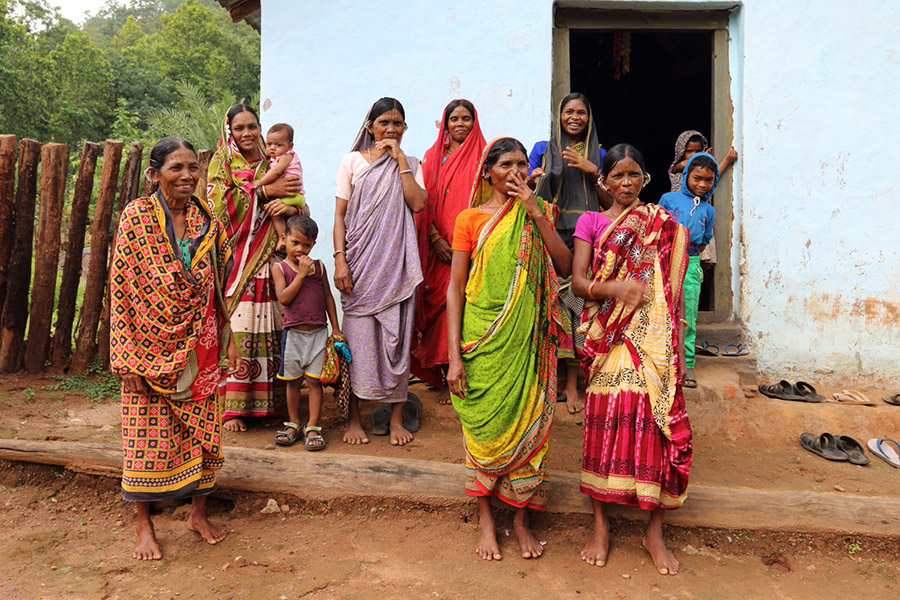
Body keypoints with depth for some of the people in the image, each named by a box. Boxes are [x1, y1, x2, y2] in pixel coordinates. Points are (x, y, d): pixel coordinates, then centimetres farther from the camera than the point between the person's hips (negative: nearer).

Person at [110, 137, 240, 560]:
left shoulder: (207, 220, 3)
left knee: (201, 431, 10)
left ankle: (198, 512, 29)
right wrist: (127, 361, -13)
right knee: (148, 436, 7)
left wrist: (228, 341, 7)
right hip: (151, 347, -3)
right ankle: (144, 525, 25)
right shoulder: (136, 218, -9)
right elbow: (120, 291, -10)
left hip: (200, 350, 3)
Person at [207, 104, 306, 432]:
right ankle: (232, 406, -2)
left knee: (272, 330, 1)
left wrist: (291, 207, -10)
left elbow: (304, 209, 12)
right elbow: (221, 205, -9)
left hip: (271, 261, 3)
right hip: (235, 259, -3)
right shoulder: (221, 164, 8)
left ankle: (271, 401, 10)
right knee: (236, 331, -8)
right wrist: (264, 192, -10)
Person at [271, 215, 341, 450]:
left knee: (314, 380, 1)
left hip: (318, 332, 1)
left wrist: (336, 328, 8)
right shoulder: (279, 268, -1)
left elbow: (328, 297, 10)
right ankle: (293, 423, 24)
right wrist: (301, 274, -16)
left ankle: (312, 427, 9)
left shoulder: (318, 266, 5)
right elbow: (284, 298, -14)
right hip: (293, 333, -1)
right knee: (293, 381, 10)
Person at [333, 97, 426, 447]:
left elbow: (418, 203, -7)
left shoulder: (410, 165, 12)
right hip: (361, 262, -1)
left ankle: (396, 417, 13)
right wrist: (339, 260, -8)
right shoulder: (353, 161, 7)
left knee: (397, 337, 2)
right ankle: (354, 418, 12)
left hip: (396, 263, 1)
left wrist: (400, 159, -4)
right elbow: (340, 214, 2)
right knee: (358, 338, -1)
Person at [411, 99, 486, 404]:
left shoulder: (482, 157, 8)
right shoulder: (433, 157, 12)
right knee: (441, 309, 0)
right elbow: (423, 203, 6)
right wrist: (436, 239, -7)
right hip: (441, 250, 1)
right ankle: (448, 381, 10)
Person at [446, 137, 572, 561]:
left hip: (527, 338, 2)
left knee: (528, 424, 6)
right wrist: (454, 356, -8)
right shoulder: (470, 219, 1)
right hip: (483, 339, -2)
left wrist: (538, 215, -11)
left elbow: (565, 267, -3)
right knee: (485, 426, 4)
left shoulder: (537, 214, 9)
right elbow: (455, 288, -2)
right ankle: (485, 519, 22)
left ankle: (522, 518, 23)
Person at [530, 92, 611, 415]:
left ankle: (572, 383, 0)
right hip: (551, 234, 0)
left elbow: (609, 202, 7)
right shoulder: (546, 149, 12)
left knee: (579, 301, -6)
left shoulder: (598, 153, 14)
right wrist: (536, 178, -10)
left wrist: (592, 171, -6)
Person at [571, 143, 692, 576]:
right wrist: (613, 288, -22)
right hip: (609, 340, 0)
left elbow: (675, 291, 9)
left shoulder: (666, 227, 11)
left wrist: (679, 349, 2)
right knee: (605, 423, 1)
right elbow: (577, 280, -2)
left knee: (655, 425, -3)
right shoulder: (591, 223, 9)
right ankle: (600, 526, 16)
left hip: (655, 340, 1)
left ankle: (654, 531, 13)